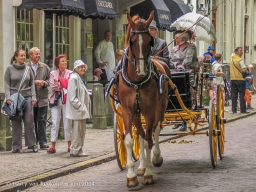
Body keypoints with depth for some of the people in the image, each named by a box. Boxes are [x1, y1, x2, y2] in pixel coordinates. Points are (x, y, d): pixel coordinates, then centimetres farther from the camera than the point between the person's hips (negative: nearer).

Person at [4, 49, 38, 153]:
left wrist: (33, 97, 2)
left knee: (29, 121, -3)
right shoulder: (10, 69, 2)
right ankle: (16, 146, 6)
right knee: (16, 123, 1)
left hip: (27, 98, 2)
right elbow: (7, 84, 1)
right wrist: (8, 97, -9)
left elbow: (32, 84, 11)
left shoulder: (28, 69, 8)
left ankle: (32, 144, 6)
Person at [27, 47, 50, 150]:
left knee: (42, 120, -1)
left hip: (42, 98, 2)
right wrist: (34, 82, -12)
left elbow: (50, 80, 13)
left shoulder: (45, 67, 9)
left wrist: (44, 83, -7)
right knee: (32, 121, 6)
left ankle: (42, 141, 0)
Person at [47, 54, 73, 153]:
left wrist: (58, 84, -11)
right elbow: (52, 86, -2)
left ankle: (69, 145, 9)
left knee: (67, 123, 2)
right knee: (55, 123, -3)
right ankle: (53, 146, -2)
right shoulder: (53, 73, 9)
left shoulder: (70, 73, 6)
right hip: (56, 100, 0)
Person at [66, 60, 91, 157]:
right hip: (77, 109, -10)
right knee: (77, 129, -6)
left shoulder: (80, 78, 19)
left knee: (82, 130, 12)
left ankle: (78, 149, 18)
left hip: (82, 108, 10)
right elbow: (72, 95, -19)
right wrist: (78, 105, -21)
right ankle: (75, 150, -2)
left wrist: (85, 107, 17)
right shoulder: (74, 78, -12)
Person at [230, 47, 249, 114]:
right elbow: (244, 70, -21)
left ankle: (234, 110, 7)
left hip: (233, 79, 6)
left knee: (234, 95, 8)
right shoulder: (240, 60, -14)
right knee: (242, 95, -2)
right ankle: (243, 110, -2)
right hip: (240, 79, -6)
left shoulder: (231, 58, 7)